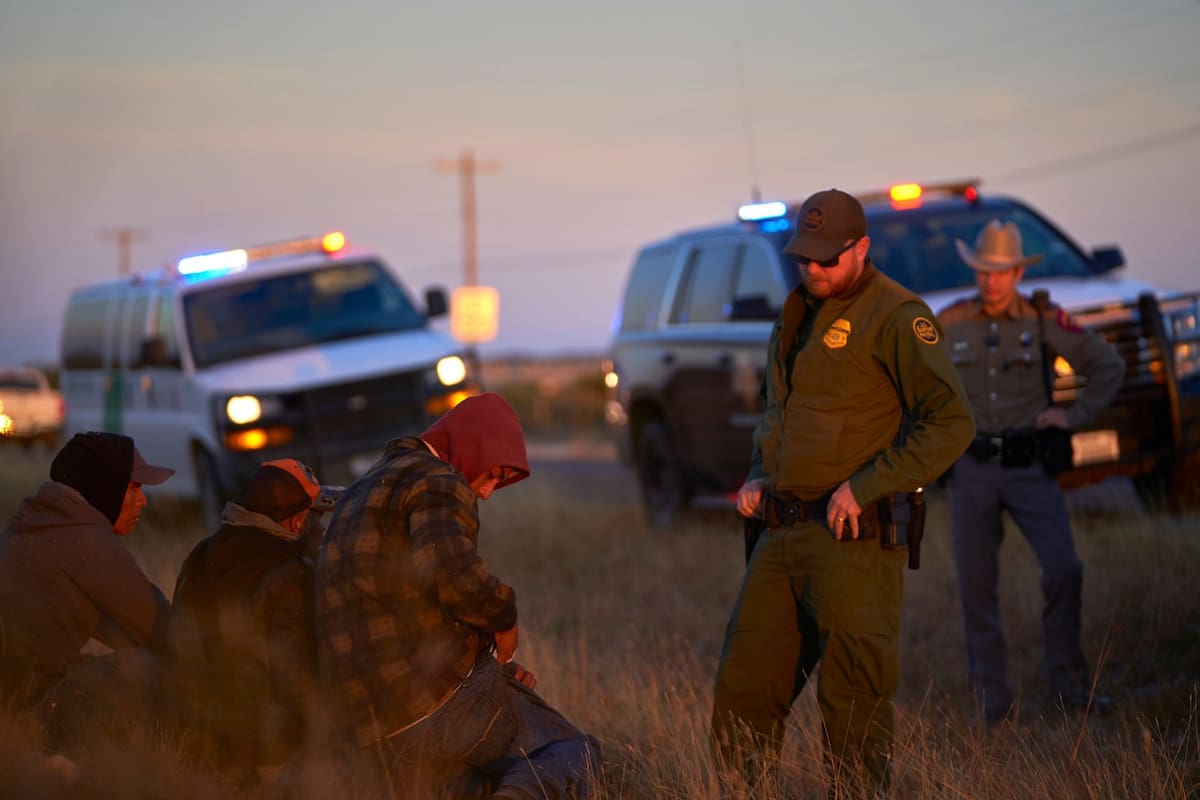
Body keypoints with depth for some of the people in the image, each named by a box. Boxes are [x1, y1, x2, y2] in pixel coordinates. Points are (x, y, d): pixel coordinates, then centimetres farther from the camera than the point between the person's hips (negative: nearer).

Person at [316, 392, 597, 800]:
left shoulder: (362, 491, 26)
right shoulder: (437, 482, -5)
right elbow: (454, 574, -26)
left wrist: (497, 667, 20)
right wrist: (504, 619, -7)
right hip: (438, 695, -8)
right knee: (568, 751, 3)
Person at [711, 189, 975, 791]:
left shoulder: (896, 315, -9)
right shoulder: (796, 316, 17)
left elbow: (950, 423, -16)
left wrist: (863, 487, -18)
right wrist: (758, 475, 13)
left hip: (850, 539, -8)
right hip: (780, 534, 8)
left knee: (852, 702, -5)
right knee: (742, 694, 10)